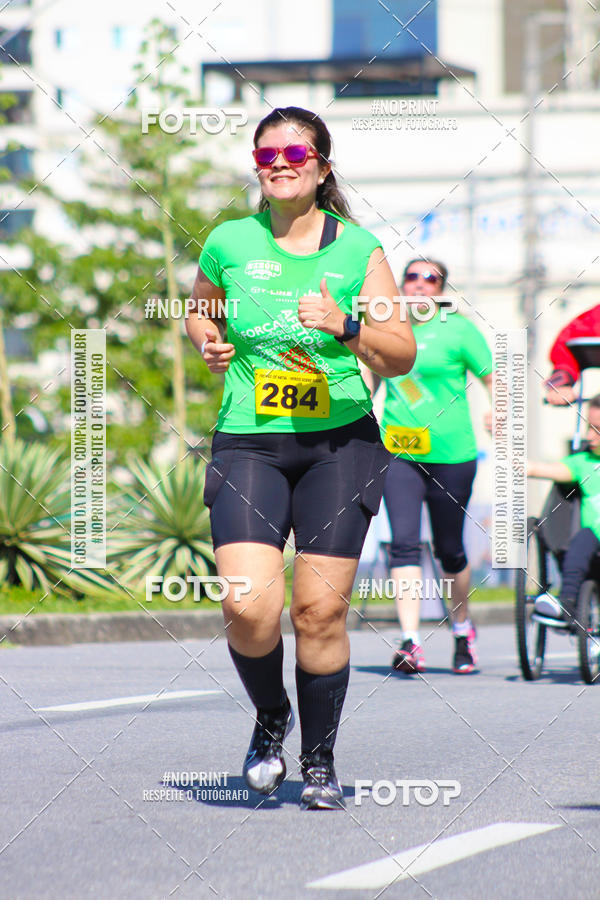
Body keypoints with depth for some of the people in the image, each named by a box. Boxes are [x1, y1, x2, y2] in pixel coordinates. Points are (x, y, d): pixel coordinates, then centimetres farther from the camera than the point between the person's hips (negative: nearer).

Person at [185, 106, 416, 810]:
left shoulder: (358, 249, 2)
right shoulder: (229, 244, 5)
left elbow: (401, 356, -1)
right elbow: (199, 310, 25)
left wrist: (345, 325, -19)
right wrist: (208, 343, 3)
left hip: (341, 442, 0)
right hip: (248, 442, 0)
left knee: (321, 609, -4)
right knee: (249, 605, -16)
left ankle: (319, 760, 15)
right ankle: (270, 716, 14)